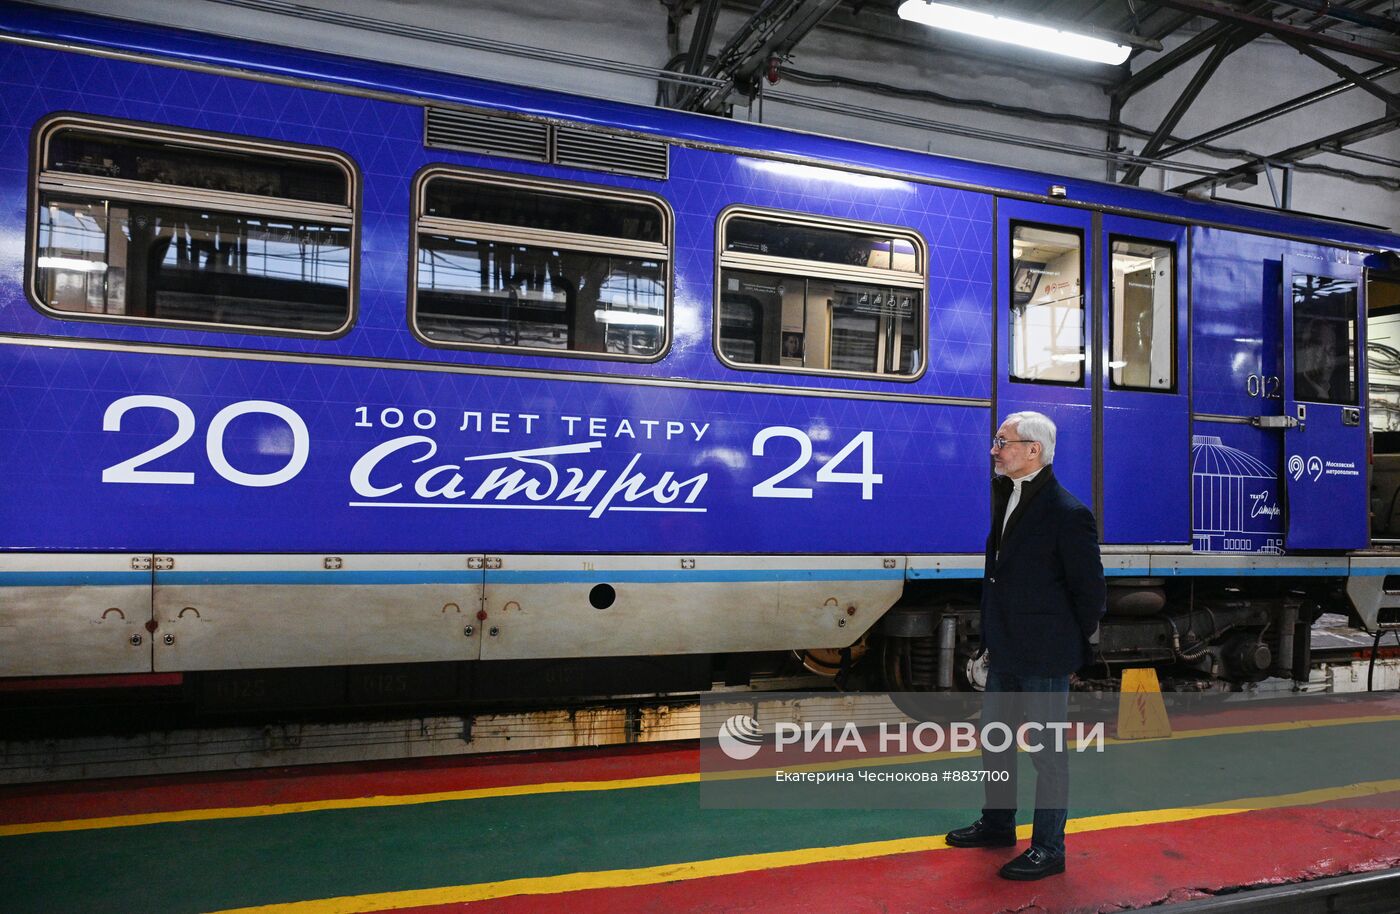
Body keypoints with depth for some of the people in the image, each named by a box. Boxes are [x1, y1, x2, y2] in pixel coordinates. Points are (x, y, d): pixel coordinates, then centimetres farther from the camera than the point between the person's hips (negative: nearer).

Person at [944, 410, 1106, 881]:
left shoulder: (1068, 514, -20)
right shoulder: (1007, 497, 7)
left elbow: (1090, 592, -13)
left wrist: (1068, 643, -3)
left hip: (1044, 658, -9)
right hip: (1005, 653, 9)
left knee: (1047, 752, 5)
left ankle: (1048, 848, 20)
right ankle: (997, 825, 39)